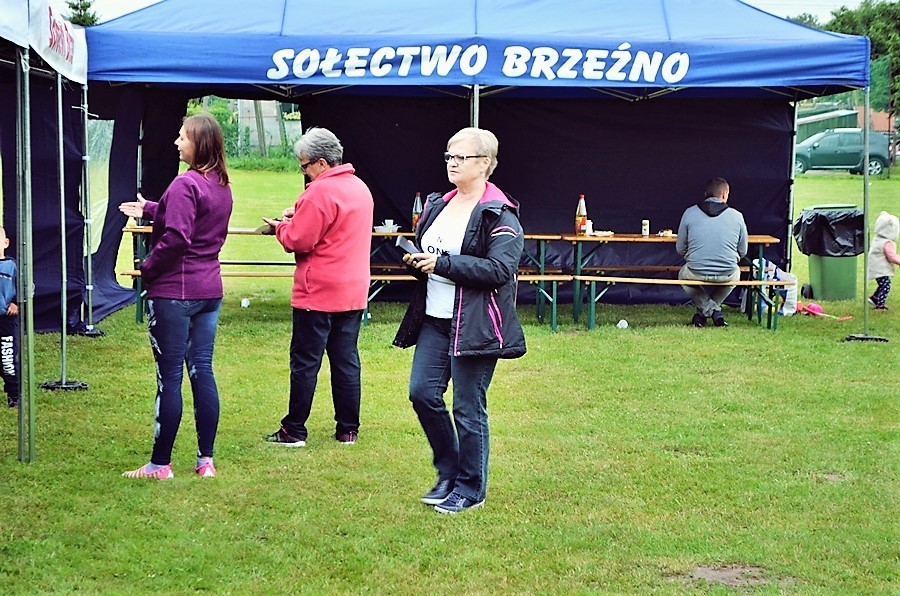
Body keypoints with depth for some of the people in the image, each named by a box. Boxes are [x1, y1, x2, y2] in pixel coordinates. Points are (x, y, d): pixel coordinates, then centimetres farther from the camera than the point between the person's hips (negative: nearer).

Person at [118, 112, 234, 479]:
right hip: (209, 290, 8)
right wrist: (149, 209, 23)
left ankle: (160, 464, 6)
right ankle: (206, 460, 13)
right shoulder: (221, 185, 10)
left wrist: (147, 268, -10)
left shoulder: (185, 184, -17)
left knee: (169, 376, -1)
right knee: (202, 371, 10)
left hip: (174, 291, -8)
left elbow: (176, 237, -23)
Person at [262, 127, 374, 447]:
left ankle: (294, 430, 4)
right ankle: (348, 430, 13)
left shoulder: (321, 192, -17)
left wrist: (281, 226, 2)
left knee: (305, 362, -1)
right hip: (353, 292, 8)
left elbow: (298, 241, -18)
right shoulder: (360, 188, 12)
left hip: (318, 294, -8)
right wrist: (300, 215, 11)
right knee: (346, 360, 11)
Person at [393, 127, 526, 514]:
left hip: (474, 324, -7)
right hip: (434, 321, 7)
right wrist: (415, 261, 1)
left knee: (468, 407, -1)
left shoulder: (499, 214, -10)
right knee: (422, 392, 2)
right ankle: (448, 473, 21)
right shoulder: (438, 205, 14)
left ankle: (471, 489, 14)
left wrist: (442, 263, -22)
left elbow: (500, 269, -21)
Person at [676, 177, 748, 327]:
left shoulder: (689, 213, 0)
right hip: (727, 275, 1)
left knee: (683, 274, 35)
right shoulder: (736, 216, 0)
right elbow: (742, 252, 8)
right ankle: (714, 309, 28)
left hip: (696, 273, -1)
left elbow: (680, 249, 6)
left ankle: (706, 309, 16)